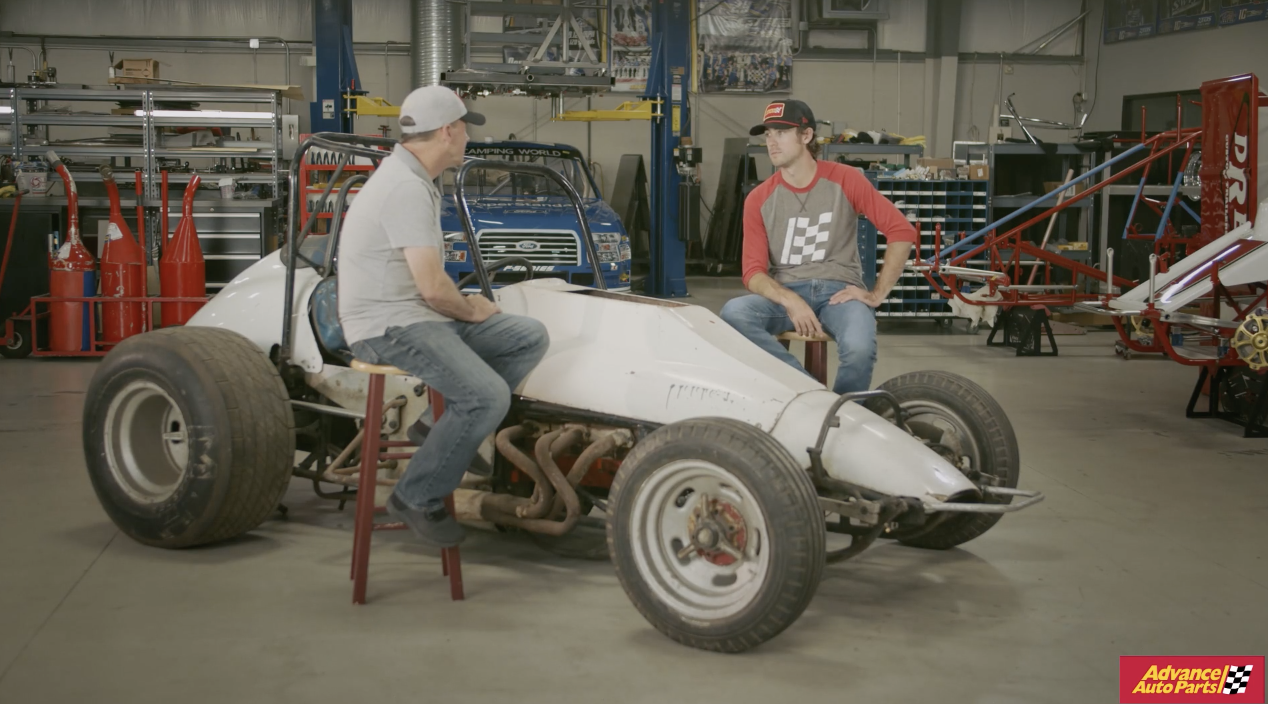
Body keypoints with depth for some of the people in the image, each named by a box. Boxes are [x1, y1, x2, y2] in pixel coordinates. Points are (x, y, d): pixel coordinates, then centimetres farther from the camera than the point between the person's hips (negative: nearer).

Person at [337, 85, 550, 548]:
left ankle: (450, 427, 7)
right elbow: (432, 287, -22)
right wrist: (472, 311, -4)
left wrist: (464, 305, 7)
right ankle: (417, 497, -9)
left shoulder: (415, 180, 14)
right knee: (488, 395, -25)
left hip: (419, 313, 10)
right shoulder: (405, 188, -19)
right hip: (388, 325, -10)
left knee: (530, 338, 3)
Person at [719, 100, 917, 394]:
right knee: (733, 313, -32)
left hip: (839, 290, -2)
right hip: (784, 293, 2)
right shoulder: (759, 199, 4)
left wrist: (877, 294, -8)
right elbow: (753, 271, -1)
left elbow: (902, 231, -1)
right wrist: (789, 301, -21)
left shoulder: (845, 180, 0)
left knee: (859, 349, -36)